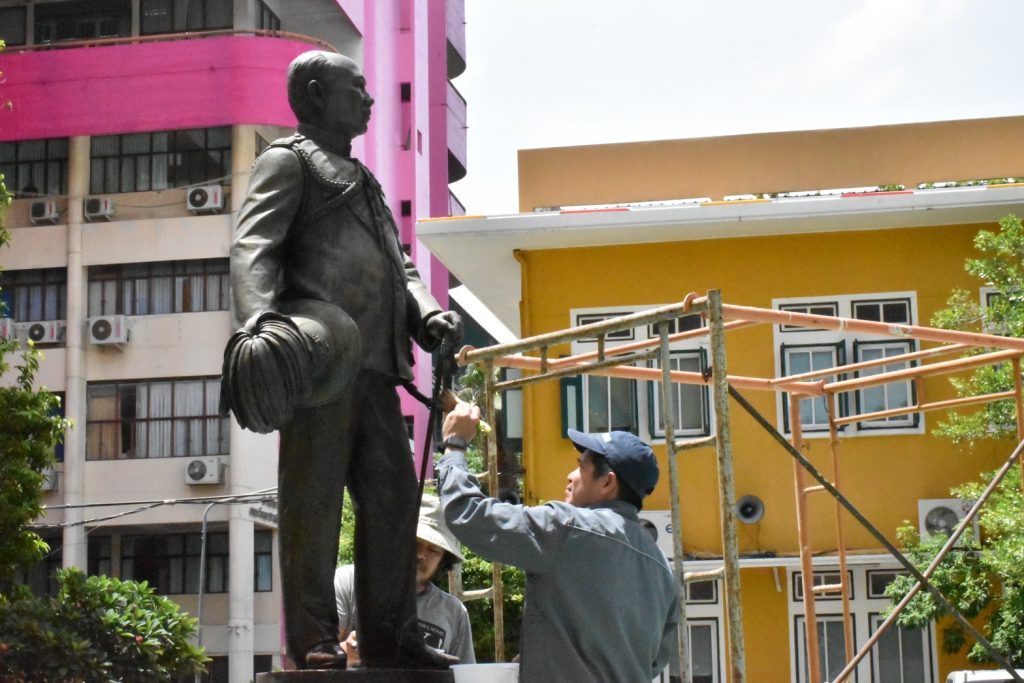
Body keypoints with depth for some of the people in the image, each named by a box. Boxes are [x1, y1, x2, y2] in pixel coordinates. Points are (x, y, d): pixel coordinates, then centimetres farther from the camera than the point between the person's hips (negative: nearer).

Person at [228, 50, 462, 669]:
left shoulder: (363, 182, 31)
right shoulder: (288, 162, 5)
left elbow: (398, 266, 25)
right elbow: (253, 247, -9)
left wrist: (426, 313, 3)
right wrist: (261, 319, -28)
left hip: (372, 363, 8)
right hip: (316, 355, -8)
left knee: (393, 494, 6)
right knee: (313, 498, -7)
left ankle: (389, 635, 12)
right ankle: (313, 641, -4)